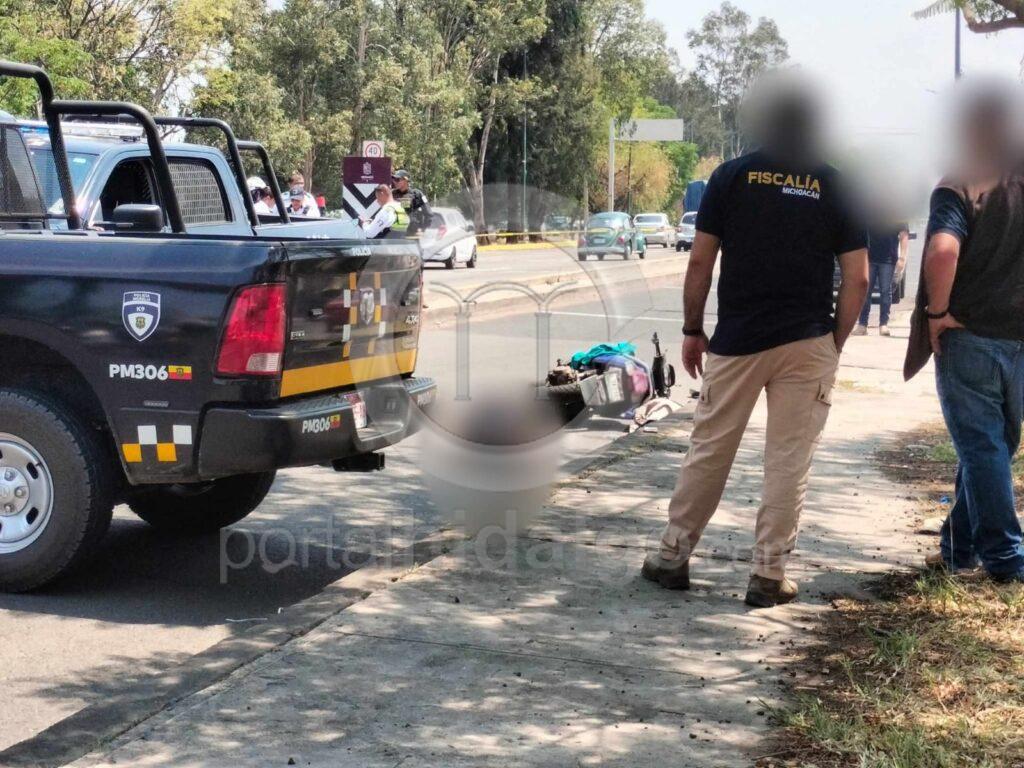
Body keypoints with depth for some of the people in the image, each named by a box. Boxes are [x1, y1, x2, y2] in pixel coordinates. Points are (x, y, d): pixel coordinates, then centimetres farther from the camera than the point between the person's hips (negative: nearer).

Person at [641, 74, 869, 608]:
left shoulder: (731, 176, 0)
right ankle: (769, 574, 8)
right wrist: (835, 343, 9)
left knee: (708, 451, 10)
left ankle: (673, 557, 19)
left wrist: (692, 330, 8)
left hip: (737, 339, 0)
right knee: (789, 461, 5)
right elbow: (857, 278, -1)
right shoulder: (834, 185, 1)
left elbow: (700, 263, -1)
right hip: (808, 343, 0)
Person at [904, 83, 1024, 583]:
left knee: (980, 447, 4)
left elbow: (943, 251, -29)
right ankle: (959, 545, 26)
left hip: (968, 336, -5)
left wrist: (937, 311, -17)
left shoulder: (958, 189, -11)